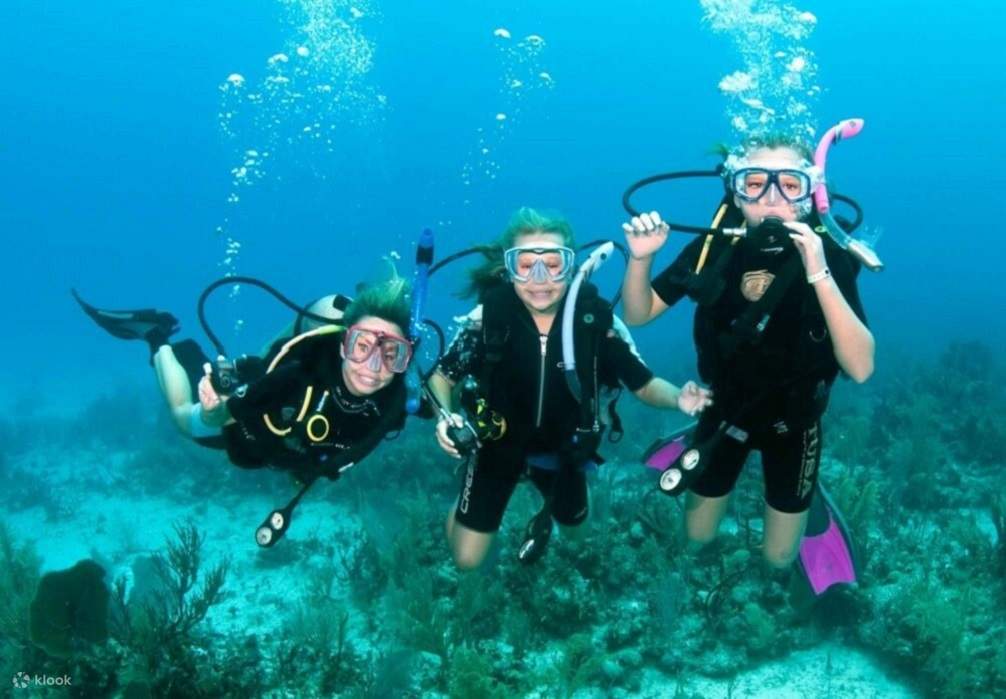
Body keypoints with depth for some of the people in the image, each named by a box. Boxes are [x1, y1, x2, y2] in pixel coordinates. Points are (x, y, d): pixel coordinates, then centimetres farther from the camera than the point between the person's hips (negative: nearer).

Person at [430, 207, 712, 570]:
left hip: (562, 448, 2)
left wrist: (678, 398, -36)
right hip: (499, 443, -2)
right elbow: (442, 376, -13)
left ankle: (545, 514, 64)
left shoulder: (595, 318, -23)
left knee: (571, 518, 28)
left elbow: (644, 383, -14)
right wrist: (445, 417, -34)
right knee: (466, 558, 2)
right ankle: (466, 502, 35)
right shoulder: (487, 316, -26)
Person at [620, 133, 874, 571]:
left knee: (779, 557, 14)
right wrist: (640, 258, -32)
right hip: (724, 410, 2)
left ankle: (795, 498, 44)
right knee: (698, 535, 19)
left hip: (792, 421, -1)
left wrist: (819, 274, -47)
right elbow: (636, 315, -12)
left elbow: (860, 368, -36)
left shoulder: (828, 257, -26)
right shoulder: (714, 247, -19)